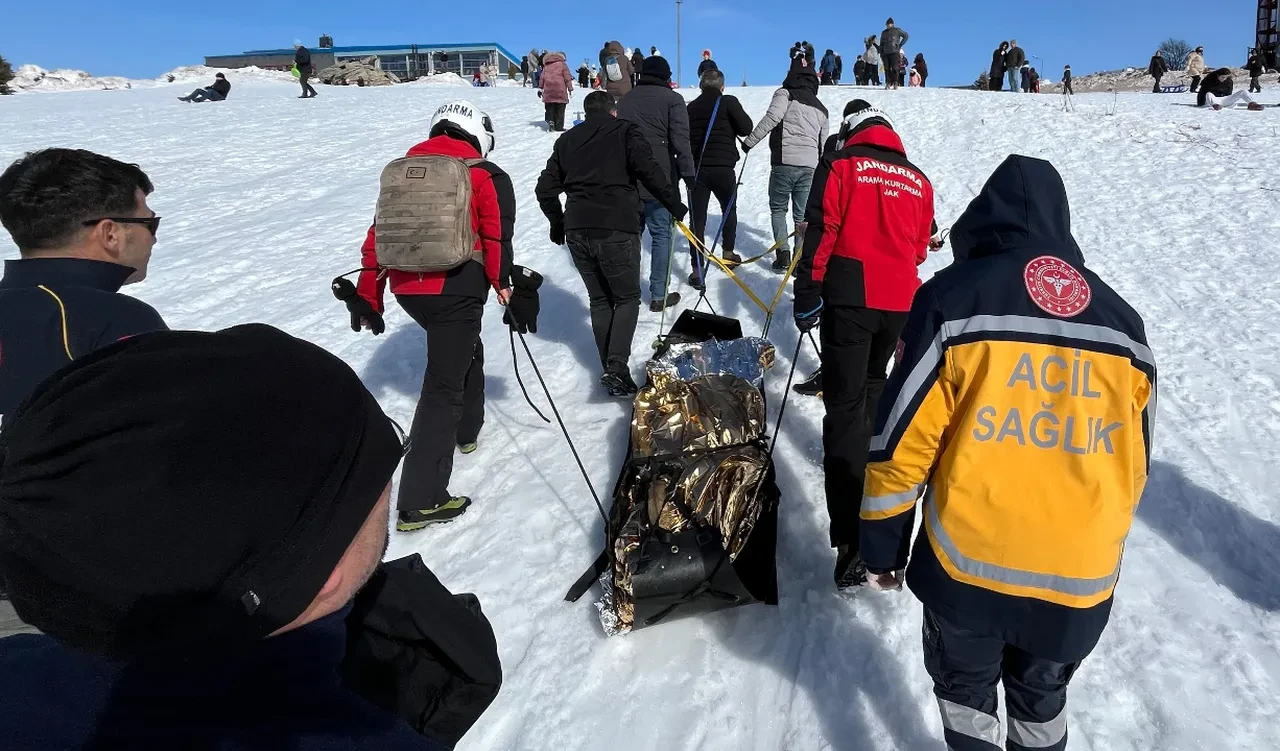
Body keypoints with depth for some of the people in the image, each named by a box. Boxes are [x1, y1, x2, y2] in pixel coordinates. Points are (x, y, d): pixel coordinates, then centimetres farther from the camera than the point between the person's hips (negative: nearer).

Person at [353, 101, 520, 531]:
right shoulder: (487, 176, 0)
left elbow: (378, 235, 13)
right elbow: (497, 239, -10)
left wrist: (367, 297, 16)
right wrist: (507, 288, -3)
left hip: (406, 288, 7)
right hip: (456, 289, -6)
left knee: (464, 349, 31)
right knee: (443, 387, -4)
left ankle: (467, 428, 47)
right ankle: (420, 502, -3)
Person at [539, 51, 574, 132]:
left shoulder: (546, 65, 16)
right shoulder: (562, 64, 5)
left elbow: (542, 77, 15)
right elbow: (567, 78, -1)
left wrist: (540, 88, 19)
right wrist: (570, 89, 1)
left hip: (548, 90, 3)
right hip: (560, 90, -3)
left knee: (550, 108, 11)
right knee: (560, 110, 2)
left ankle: (550, 120, -11)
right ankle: (559, 127, 1)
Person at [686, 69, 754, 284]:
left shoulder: (691, 107, 8)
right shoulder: (728, 102, -2)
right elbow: (746, 128, -8)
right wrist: (730, 129, 10)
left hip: (697, 169, 2)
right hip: (723, 168, -1)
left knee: (697, 218, 0)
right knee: (729, 209, 23)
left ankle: (697, 268, -6)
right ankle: (728, 252, 30)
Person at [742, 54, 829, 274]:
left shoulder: (785, 95, 3)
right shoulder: (821, 108, 23)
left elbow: (772, 118, -14)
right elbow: (823, 143, 25)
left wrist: (750, 141, -8)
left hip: (785, 162, -5)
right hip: (810, 165, 5)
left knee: (778, 209, 9)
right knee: (802, 214, 9)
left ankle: (783, 253, -3)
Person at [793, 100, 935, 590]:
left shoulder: (840, 166, 1)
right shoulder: (918, 179, 16)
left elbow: (820, 233, -8)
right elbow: (920, 247, 21)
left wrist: (808, 294, -5)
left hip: (849, 298, -5)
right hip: (899, 302, 5)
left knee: (844, 402, -8)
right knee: (873, 385, 27)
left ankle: (852, 540, -14)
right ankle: (860, 458, 44)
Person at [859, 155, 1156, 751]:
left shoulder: (953, 299, -10)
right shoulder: (1124, 323, 5)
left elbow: (901, 444, -12)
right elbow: (1134, 467, 12)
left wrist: (882, 547, 0)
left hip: (968, 568, -4)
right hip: (1080, 580, 4)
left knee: (965, 686, 22)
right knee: (1041, 695, 28)